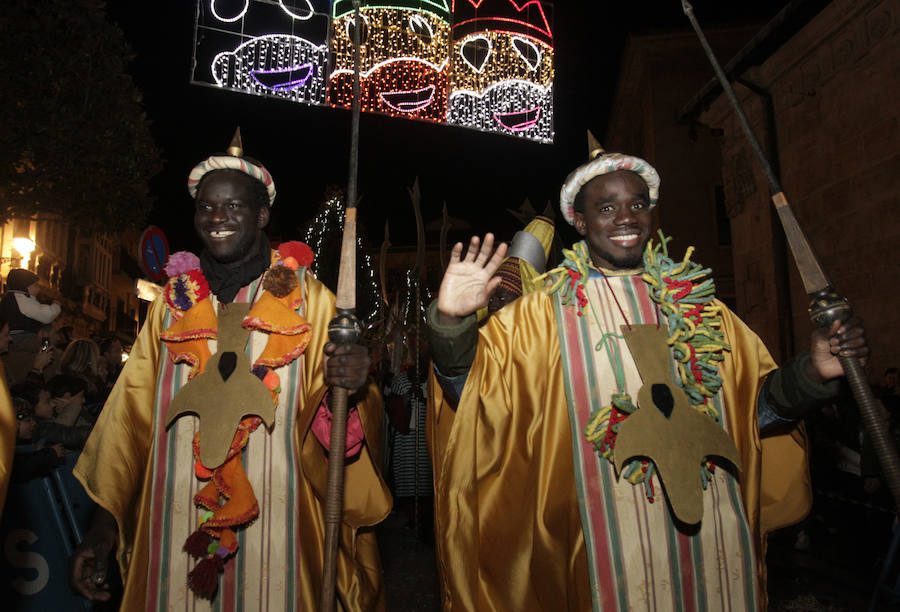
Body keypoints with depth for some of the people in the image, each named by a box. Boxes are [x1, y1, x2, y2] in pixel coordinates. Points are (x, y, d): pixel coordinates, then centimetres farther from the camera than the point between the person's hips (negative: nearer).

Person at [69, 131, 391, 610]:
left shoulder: (306, 299, -4)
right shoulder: (173, 301, 5)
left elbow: (327, 410, -9)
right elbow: (132, 413, 4)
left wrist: (346, 386, -32)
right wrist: (104, 518, 0)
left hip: (272, 525, -2)